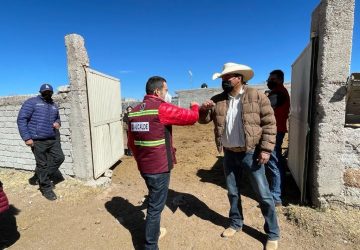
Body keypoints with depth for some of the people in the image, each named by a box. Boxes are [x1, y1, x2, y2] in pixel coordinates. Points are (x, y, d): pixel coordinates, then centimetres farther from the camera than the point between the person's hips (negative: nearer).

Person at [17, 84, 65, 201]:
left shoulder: (54, 105, 16)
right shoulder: (31, 102, -3)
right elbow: (21, 119, -8)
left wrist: (57, 123, 3)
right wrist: (26, 137, -14)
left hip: (53, 138, 6)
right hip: (38, 140, -6)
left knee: (59, 158, 5)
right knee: (42, 164, 2)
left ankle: (41, 176, 28)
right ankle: (46, 189, 17)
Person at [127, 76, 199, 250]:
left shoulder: (134, 111, 6)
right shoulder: (161, 108, -17)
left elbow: (131, 142, 13)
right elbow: (192, 117, -14)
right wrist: (194, 107, 8)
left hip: (144, 166, 8)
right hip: (160, 167, -8)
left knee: (154, 201, 27)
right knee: (156, 206, 7)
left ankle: (154, 232, 48)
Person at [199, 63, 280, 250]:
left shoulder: (257, 97, -8)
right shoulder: (218, 100, 3)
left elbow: (269, 123, -8)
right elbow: (204, 119, 6)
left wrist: (266, 149, -14)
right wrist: (204, 109, -16)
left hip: (250, 154, -4)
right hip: (229, 154, 4)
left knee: (263, 195, 7)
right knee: (232, 192, 18)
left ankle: (273, 234, 29)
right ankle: (236, 224, 41)